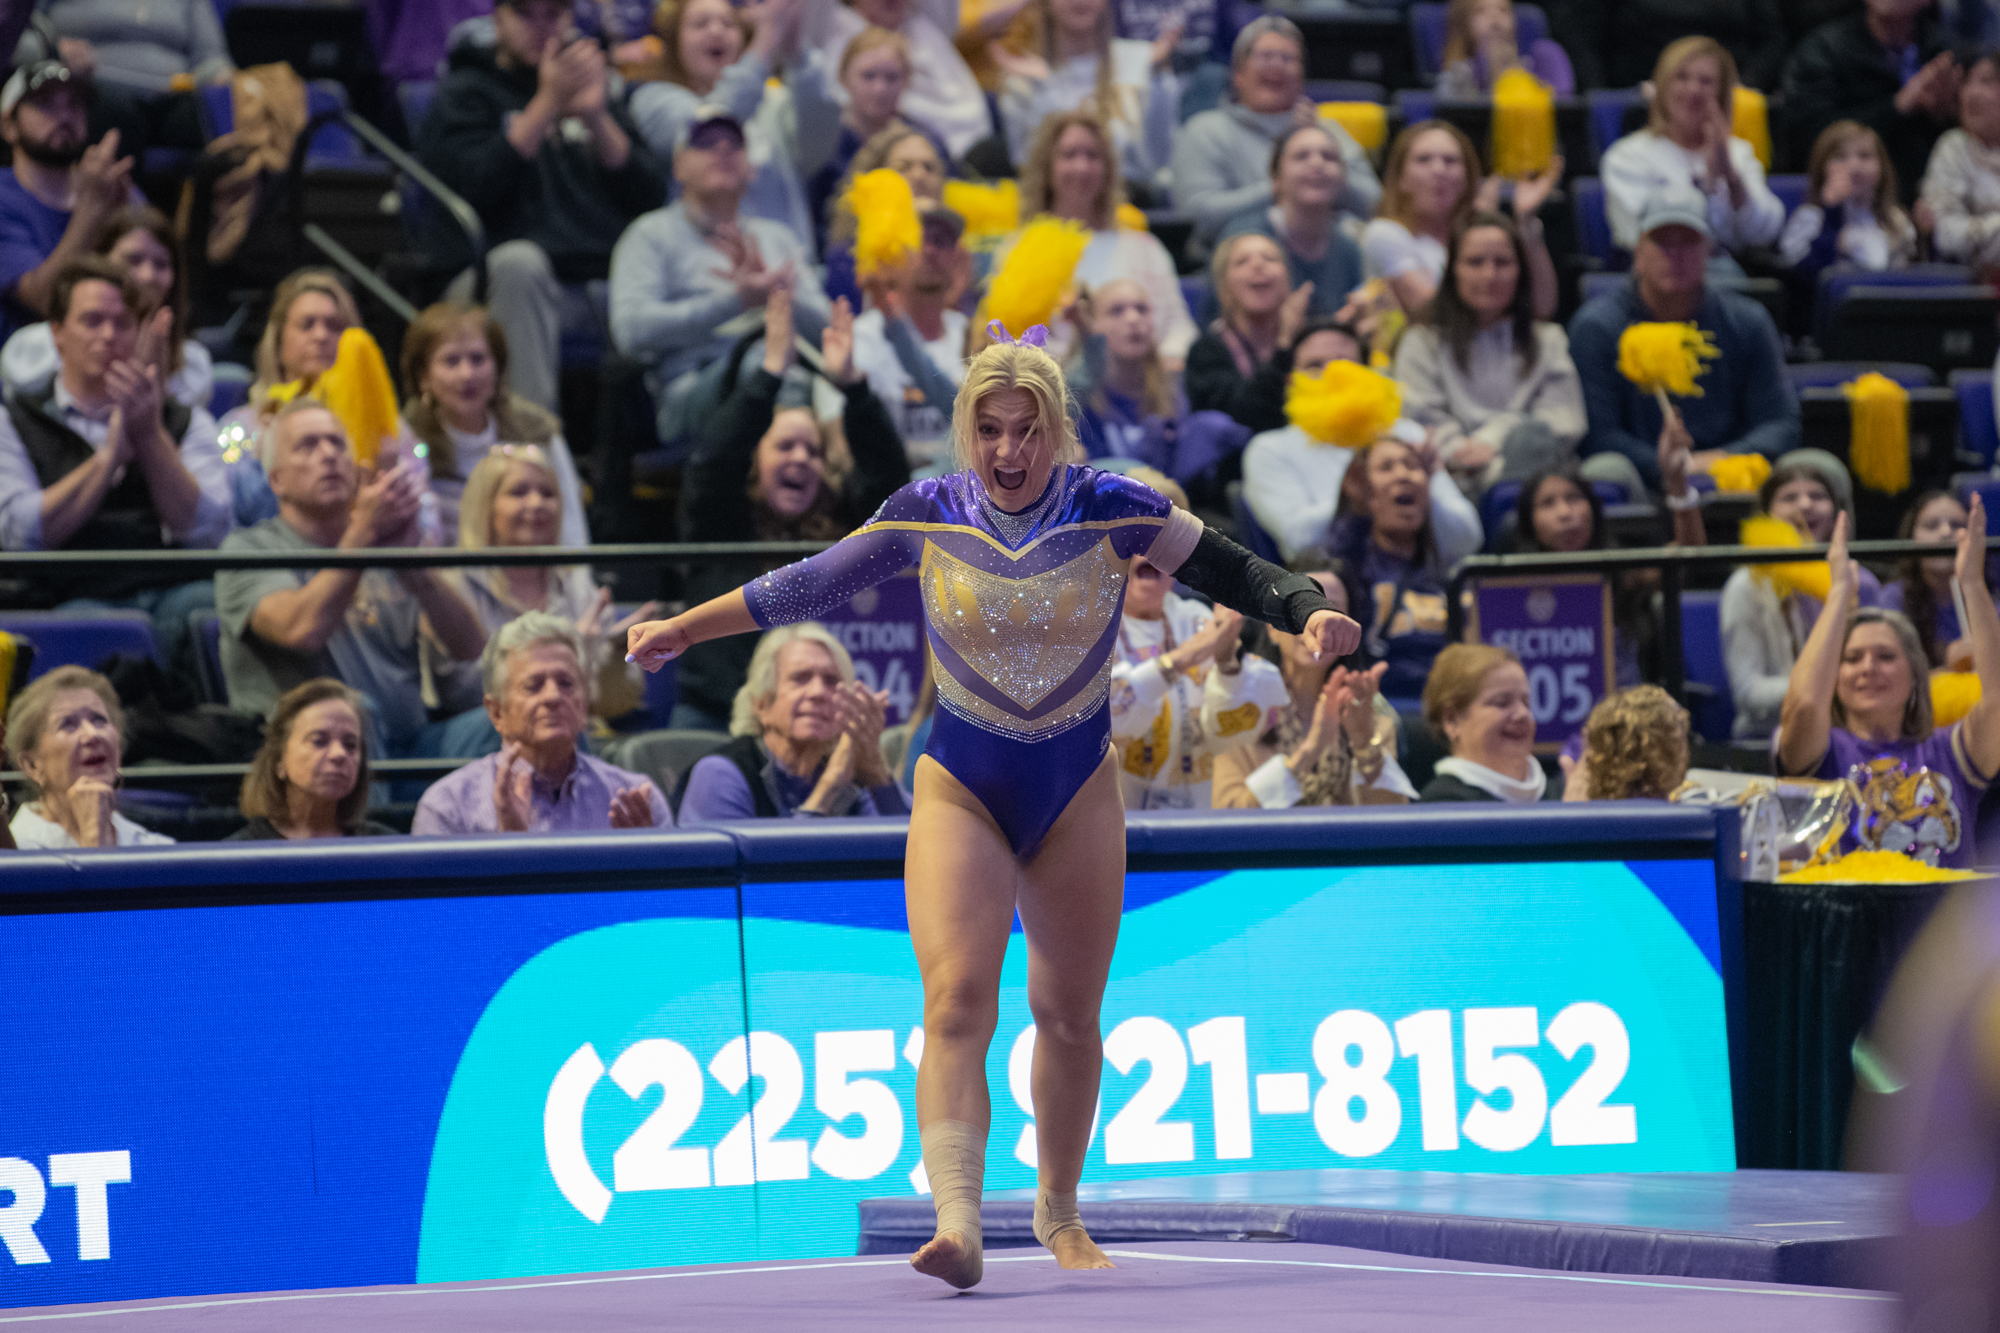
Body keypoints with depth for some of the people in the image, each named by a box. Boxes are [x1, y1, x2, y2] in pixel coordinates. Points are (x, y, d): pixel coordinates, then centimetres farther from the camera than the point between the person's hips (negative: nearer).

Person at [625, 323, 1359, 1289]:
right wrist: (683, 629, 7)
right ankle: (957, 1223, -29)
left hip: (1077, 788, 1)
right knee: (956, 999, -19)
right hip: (961, 785, -1)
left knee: (1068, 1016, 8)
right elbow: (808, 585, 5)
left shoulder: (1111, 509, -9)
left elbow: (1232, 572, -6)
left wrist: (1309, 612, -25)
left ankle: (1059, 1214, 28)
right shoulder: (927, 514, -7)